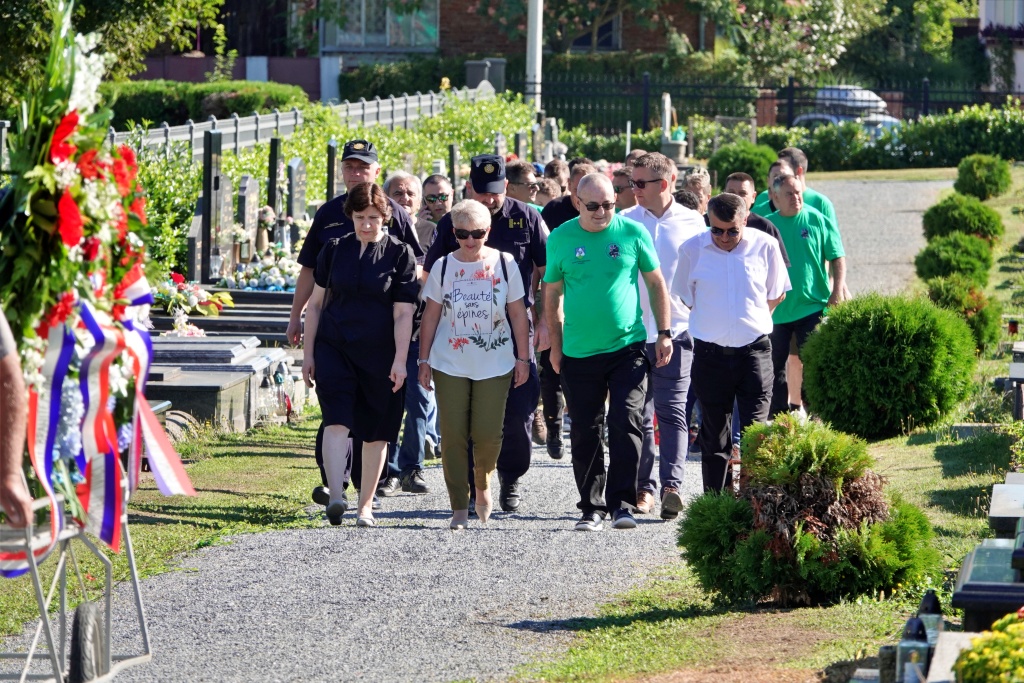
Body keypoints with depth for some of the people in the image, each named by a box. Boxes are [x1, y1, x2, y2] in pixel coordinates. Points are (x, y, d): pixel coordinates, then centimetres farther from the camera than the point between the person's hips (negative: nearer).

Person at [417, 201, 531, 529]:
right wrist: (424, 359, 5)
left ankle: (483, 485, 26)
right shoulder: (443, 266, 1)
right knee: (453, 436, -2)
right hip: (450, 364, 1)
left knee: (487, 434, -4)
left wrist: (523, 357, 3)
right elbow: (431, 315, 6)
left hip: (494, 364, -1)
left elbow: (518, 313, 4)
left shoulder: (504, 264, 0)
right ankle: (459, 508, 4)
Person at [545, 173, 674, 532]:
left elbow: (656, 283, 8)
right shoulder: (560, 239, 1)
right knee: (585, 432, 6)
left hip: (628, 347, -1)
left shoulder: (633, 233, -1)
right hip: (579, 352, 1)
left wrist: (664, 333, 5)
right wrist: (556, 346, 8)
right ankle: (592, 506, 16)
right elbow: (553, 295, 9)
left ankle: (621, 503, -4)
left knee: (627, 424, -9)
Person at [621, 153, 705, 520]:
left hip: (676, 331, -2)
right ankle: (643, 487, 13)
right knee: (638, 415, 6)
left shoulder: (692, 223, 3)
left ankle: (671, 486, -17)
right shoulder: (624, 222, 5)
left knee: (672, 412, -9)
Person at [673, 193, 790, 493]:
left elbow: (776, 294, 11)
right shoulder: (692, 249, -2)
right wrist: (714, 323, 11)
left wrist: (750, 321, 9)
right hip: (710, 352, 1)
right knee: (714, 434, 7)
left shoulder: (765, 246, -3)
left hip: (754, 350, -1)